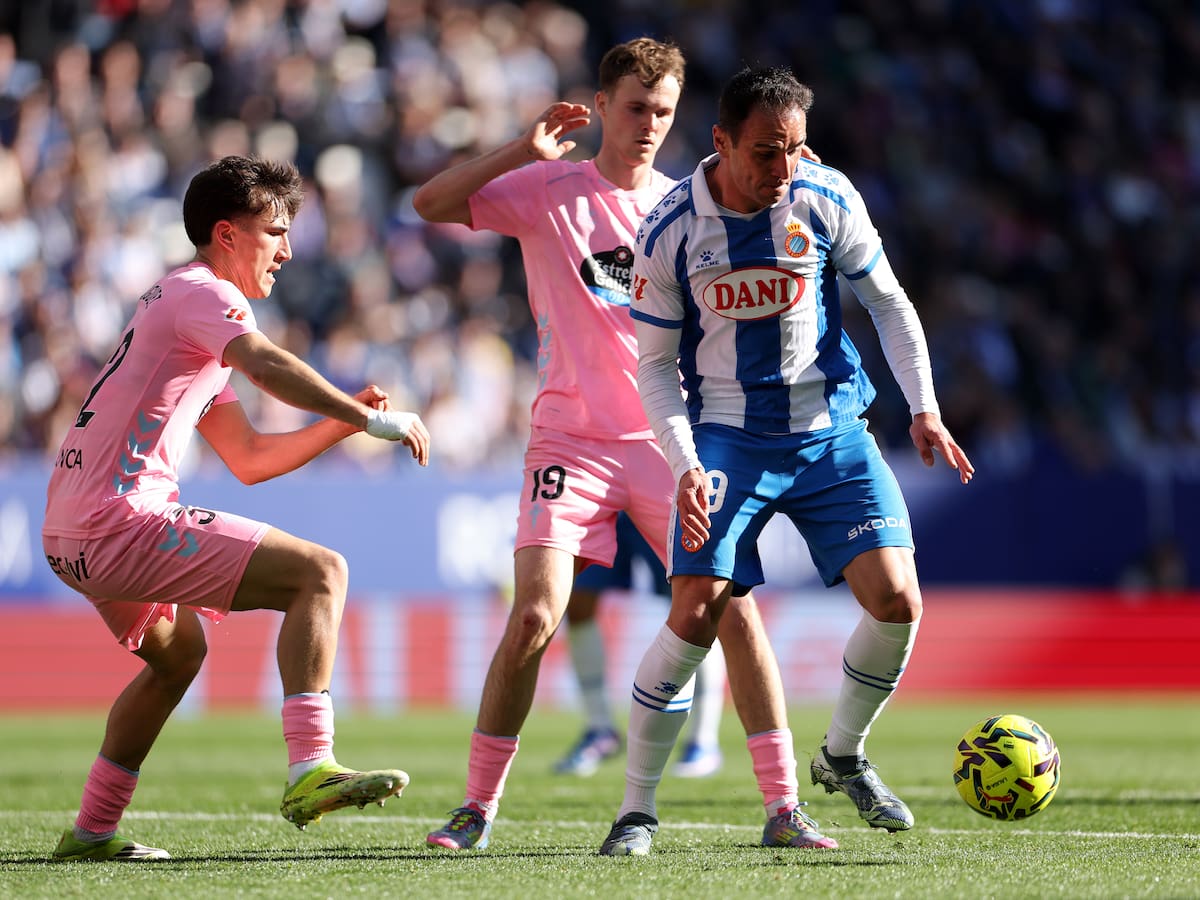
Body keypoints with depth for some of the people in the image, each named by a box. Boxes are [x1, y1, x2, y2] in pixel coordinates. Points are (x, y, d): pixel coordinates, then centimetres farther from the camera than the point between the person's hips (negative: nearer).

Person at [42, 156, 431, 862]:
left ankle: (93, 831, 35)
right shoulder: (201, 293, -5)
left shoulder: (179, 305, 27)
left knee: (178, 652, 34)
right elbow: (266, 364, -28)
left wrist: (342, 422, 16)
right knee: (320, 572, -15)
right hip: (121, 520, -11)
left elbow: (250, 459, 27)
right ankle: (310, 771, -27)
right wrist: (371, 420, -25)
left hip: (70, 537, 11)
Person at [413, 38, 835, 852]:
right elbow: (432, 203, -10)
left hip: (671, 439, 2)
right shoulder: (549, 191, 0)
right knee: (534, 616, -14)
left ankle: (783, 808, -1)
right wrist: (523, 151, -19)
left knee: (735, 608, -8)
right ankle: (477, 808, 0)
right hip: (572, 440, -2)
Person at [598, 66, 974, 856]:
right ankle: (639, 809, -1)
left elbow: (889, 304, 8)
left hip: (832, 430, 2)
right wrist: (686, 463, -15)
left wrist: (925, 410, -1)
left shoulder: (827, 200, -5)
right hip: (729, 436, -2)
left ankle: (844, 757, 17)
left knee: (896, 600, -10)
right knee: (695, 613, -15)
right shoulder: (672, 231, -10)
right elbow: (656, 364, -1)